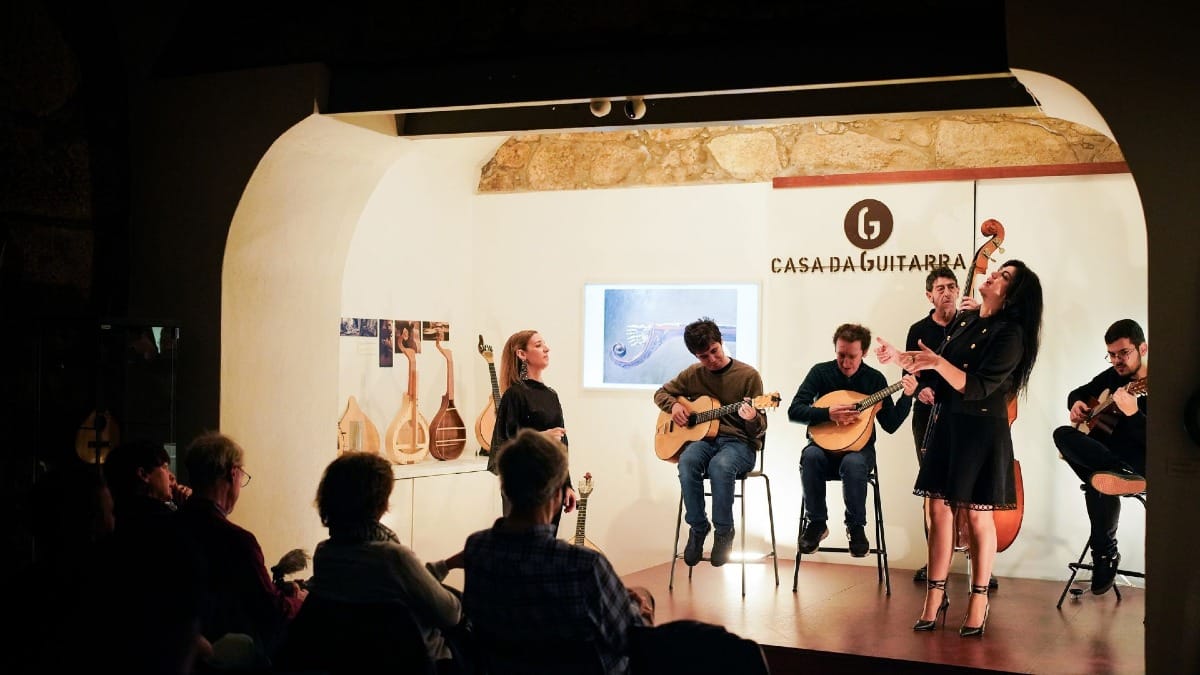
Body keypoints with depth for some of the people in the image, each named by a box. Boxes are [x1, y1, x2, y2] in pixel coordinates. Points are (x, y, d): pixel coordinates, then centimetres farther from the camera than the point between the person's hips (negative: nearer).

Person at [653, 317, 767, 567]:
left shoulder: (748, 375, -3)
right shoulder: (692, 374, 9)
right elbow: (662, 393, 25)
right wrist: (674, 406, 2)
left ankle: (724, 532, -19)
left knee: (720, 465, -39)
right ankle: (698, 527, -16)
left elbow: (760, 429, -2)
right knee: (687, 462, -34)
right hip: (703, 438, 3)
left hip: (739, 442, -3)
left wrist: (752, 419, -26)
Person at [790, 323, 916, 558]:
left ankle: (856, 527, -14)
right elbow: (794, 411, -10)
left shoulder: (875, 379, 1)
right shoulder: (821, 372, -2)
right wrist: (828, 413, -24)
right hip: (824, 445, 0)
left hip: (859, 448, 0)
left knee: (853, 463, -36)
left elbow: (890, 425, -2)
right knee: (810, 456, -35)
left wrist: (907, 396, -15)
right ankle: (816, 523, -17)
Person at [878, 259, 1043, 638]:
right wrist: (900, 359, 7)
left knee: (977, 516, 3)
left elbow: (977, 387, -21)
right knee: (939, 509, 6)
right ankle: (935, 597, 14)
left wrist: (938, 362, -30)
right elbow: (936, 364, 19)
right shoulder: (965, 320, 9)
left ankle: (979, 600, 17)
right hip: (946, 424, 6)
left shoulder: (1010, 335, -13)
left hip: (982, 432, -6)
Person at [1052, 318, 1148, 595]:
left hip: (1141, 465, -7)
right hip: (1102, 453, 7)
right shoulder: (1112, 377, 10)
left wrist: (1133, 413, -39)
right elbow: (1078, 393, 27)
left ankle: (1105, 553, -15)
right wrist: (1076, 404, 3)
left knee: (1099, 482, -36)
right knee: (1062, 435, -16)